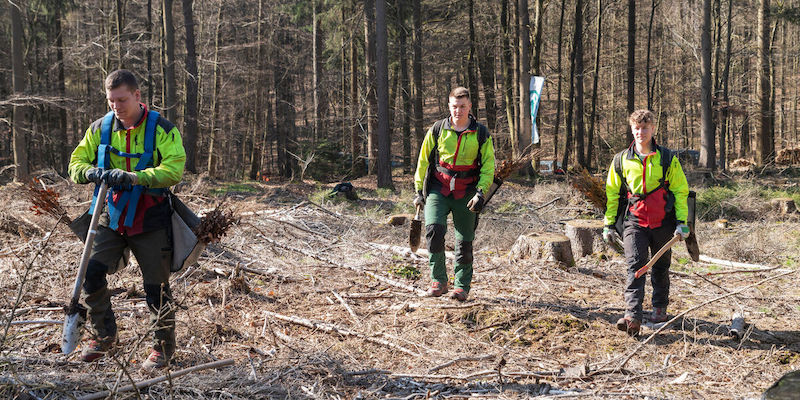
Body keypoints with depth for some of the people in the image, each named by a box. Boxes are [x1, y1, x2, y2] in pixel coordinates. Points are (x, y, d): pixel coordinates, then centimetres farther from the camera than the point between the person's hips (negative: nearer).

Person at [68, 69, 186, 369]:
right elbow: (76, 163, 6)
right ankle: (104, 335, 13)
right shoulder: (100, 129, 4)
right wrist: (91, 172, -18)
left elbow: (174, 170, -20)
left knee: (156, 287, 3)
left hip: (149, 221, -3)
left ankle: (164, 346, 20)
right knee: (91, 273, -8)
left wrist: (134, 177, -32)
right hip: (112, 218, 3)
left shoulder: (162, 129, -8)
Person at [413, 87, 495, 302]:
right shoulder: (437, 130, 3)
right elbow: (423, 161, 11)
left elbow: (488, 166, 5)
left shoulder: (481, 134, 2)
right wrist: (419, 191, 8)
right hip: (438, 189, 0)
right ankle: (438, 280, -9)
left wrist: (481, 193, -8)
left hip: (466, 193, 0)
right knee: (434, 229, -22)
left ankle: (462, 286, 19)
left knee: (464, 242, 2)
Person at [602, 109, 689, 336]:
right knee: (635, 266, -14)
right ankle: (632, 317, -22)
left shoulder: (668, 159, 1)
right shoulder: (621, 160, 5)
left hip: (663, 222, 0)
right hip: (634, 222, 0)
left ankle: (660, 308, 32)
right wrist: (609, 224, 10)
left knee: (660, 268, 13)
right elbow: (612, 193, 12)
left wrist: (682, 222, -3)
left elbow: (681, 191, 4)